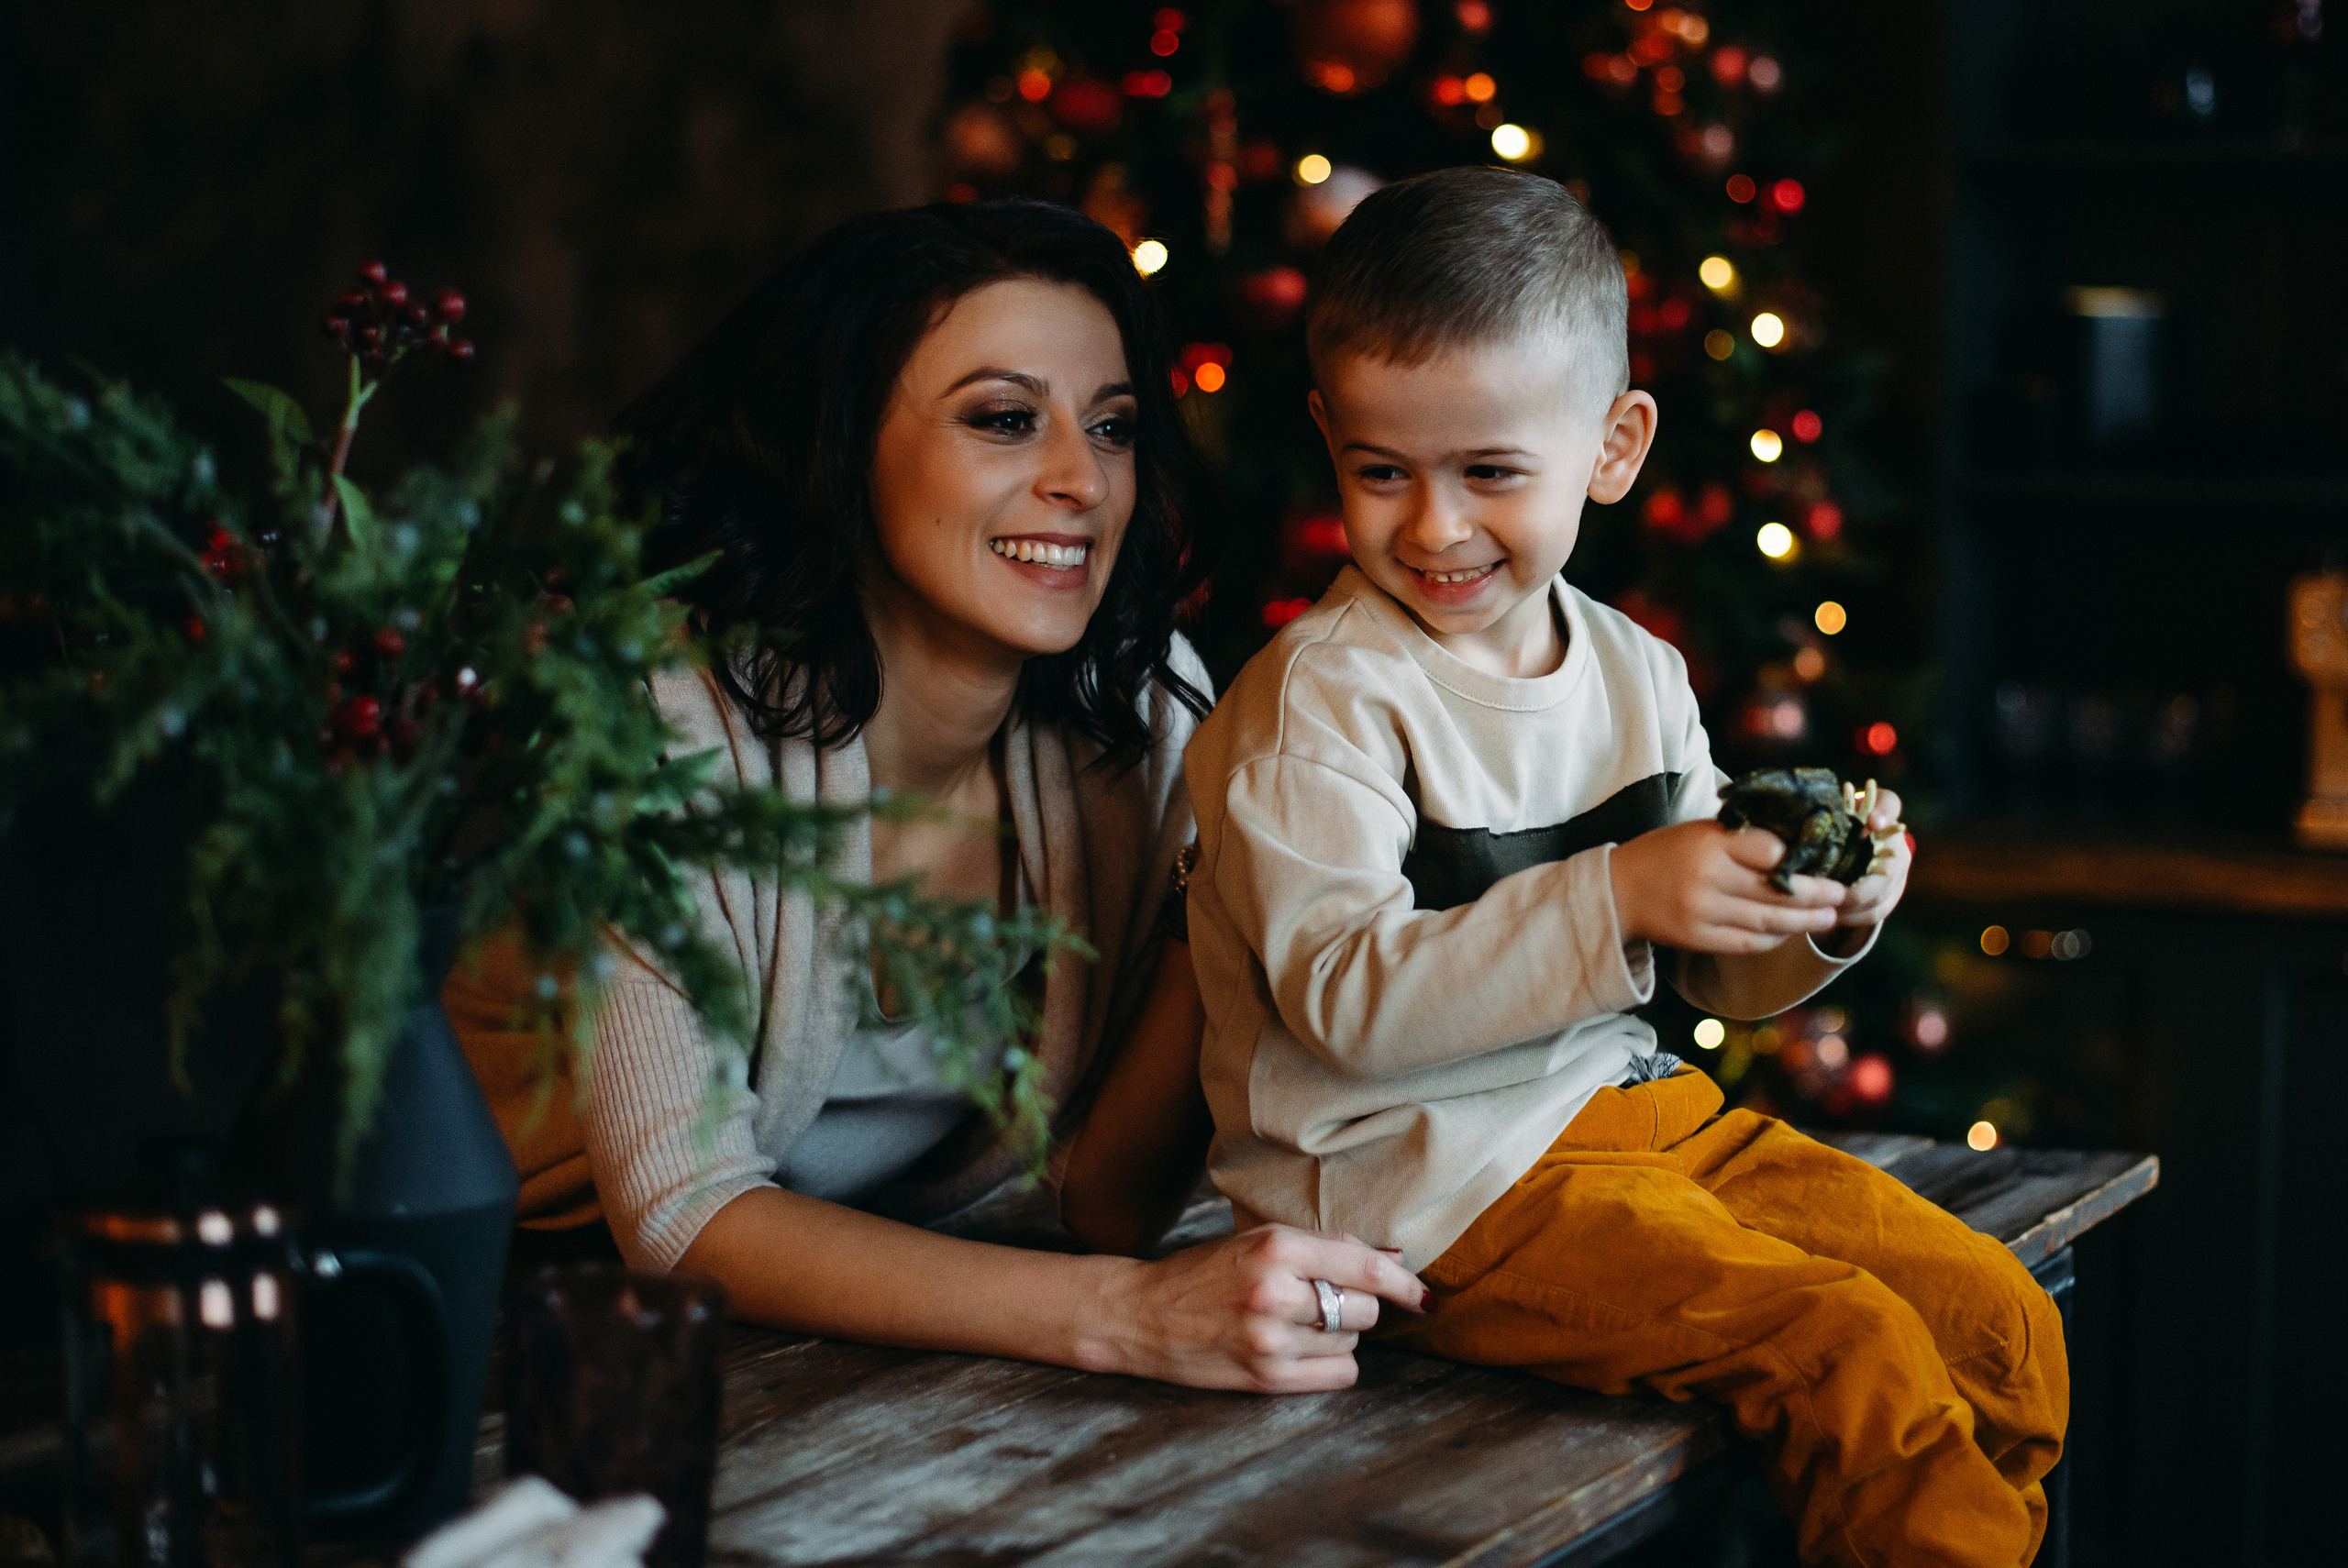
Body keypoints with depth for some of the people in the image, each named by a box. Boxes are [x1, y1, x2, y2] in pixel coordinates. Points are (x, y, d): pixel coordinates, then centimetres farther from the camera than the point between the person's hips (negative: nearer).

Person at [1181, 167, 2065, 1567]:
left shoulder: (1636, 675, 9)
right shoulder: (1319, 701, -13)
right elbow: (1345, 1000, -22)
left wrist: (1821, 915, -5)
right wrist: (1614, 899, -27)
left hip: (1638, 1108, 8)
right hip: (1422, 1176, -7)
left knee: (2001, 1319, -1)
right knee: (1849, 1352, -22)